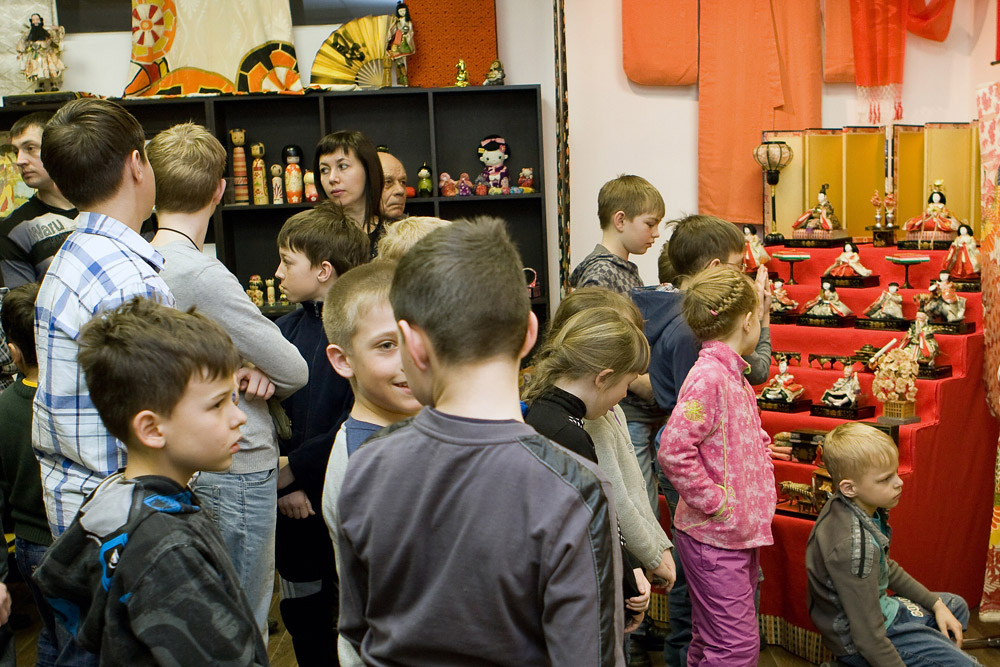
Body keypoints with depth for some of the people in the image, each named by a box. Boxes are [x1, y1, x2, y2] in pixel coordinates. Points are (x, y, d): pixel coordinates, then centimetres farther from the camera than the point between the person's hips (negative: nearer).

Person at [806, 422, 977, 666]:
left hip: (880, 608, 9)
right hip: (855, 643, -9)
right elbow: (868, 637, -30)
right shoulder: (854, 545, -34)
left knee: (956, 607, 25)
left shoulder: (865, 508, -6)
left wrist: (936, 604, 13)